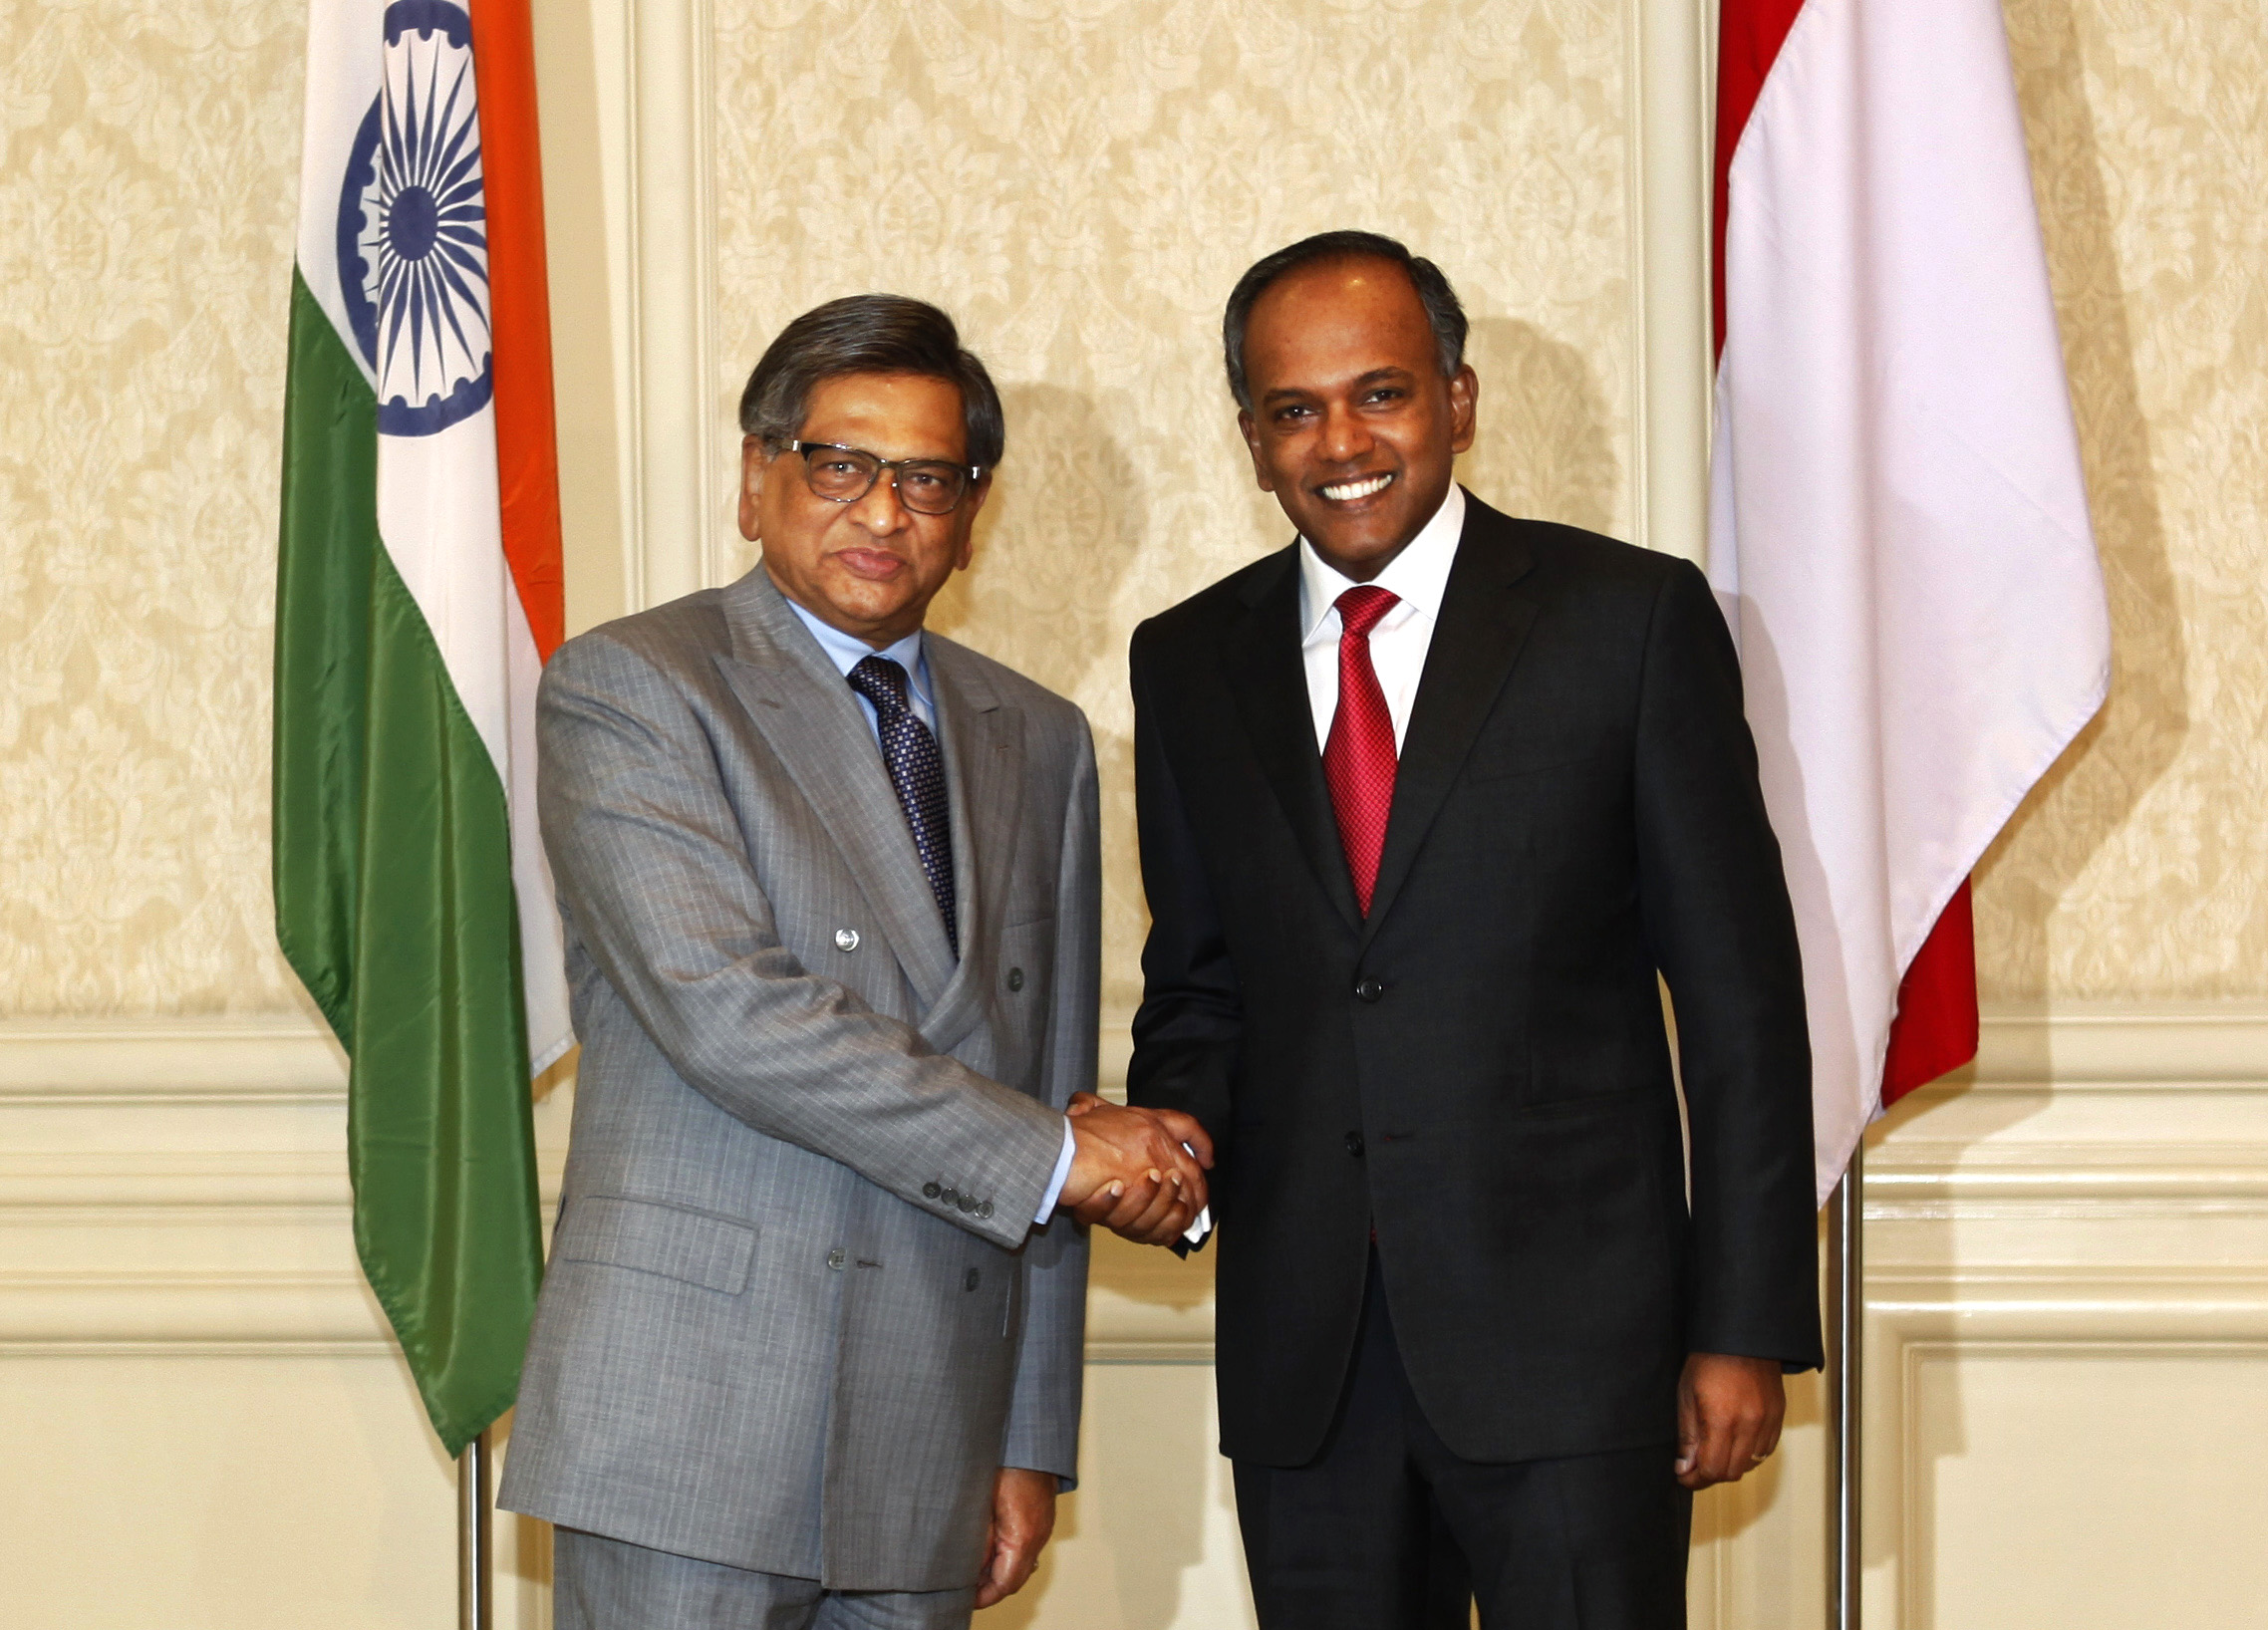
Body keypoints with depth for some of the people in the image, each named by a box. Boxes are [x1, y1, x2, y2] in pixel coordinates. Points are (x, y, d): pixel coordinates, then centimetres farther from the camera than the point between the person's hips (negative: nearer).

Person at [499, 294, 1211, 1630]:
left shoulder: (1039, 743, 16)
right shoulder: (627, 691, -2)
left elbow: (1053, 1092, 16)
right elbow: (723, 1011, -15)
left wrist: (1033, 1442, 12)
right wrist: (1050, 1156, -12)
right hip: (692, 1419, -5)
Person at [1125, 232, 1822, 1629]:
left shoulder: (1633, 620, -2)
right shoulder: (1191, 665, 10)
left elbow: (1740, 999, -3)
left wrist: (1746, 1326, -6)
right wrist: (1175, 1128, -4)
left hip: (1572, 1338, -3)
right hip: (1305, 1356, 4)